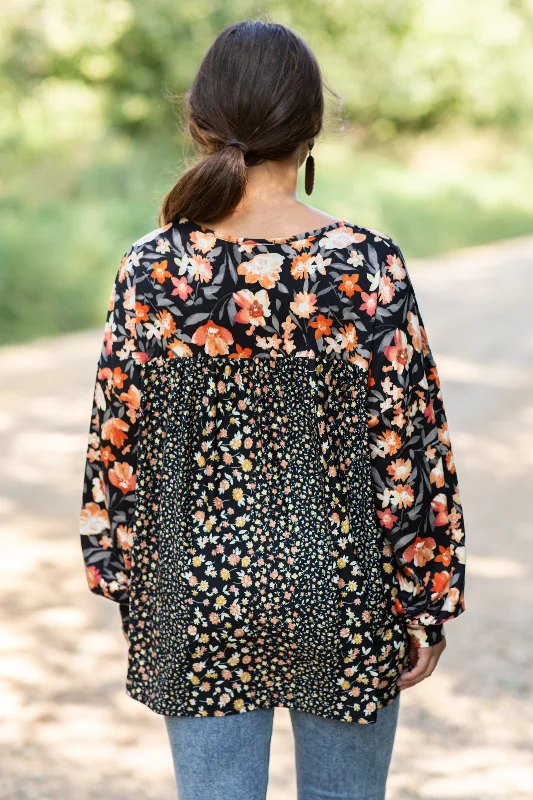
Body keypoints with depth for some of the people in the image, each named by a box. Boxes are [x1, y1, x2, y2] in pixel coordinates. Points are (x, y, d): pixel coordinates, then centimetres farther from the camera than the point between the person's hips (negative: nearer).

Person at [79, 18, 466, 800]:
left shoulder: (152, 270, -9)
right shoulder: (368, 266, -13)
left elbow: (120, 443, -4)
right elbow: (408, 449, -10)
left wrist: (124, 585, 9)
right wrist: (427, 602, -1)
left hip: (196, 595, 1)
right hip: (341, 598, -1)